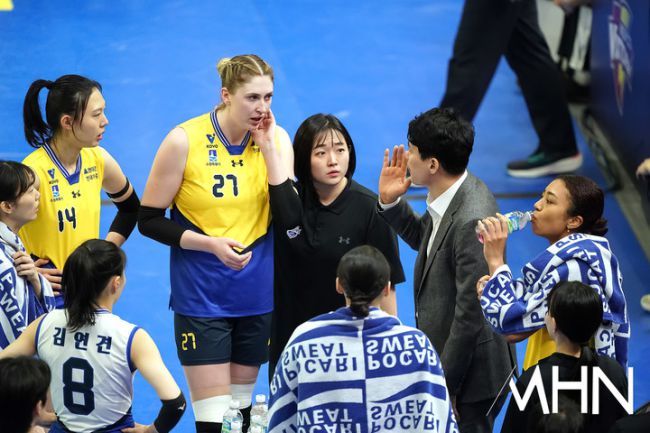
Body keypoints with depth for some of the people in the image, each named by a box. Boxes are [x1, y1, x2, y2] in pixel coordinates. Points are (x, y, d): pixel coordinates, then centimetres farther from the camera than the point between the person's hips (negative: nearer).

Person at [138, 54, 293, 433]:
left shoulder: (276, 139, -2)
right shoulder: (185, 140, -10)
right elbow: (149, 220, -5)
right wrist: (211, 244, -18)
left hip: (257, 297, 3)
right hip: (201, 298, -3)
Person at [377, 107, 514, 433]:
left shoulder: (472, 222, -30)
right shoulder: (453, 197, 0)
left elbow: (470, 315, -27)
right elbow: (423, 237, 21)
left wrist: (444, 387, -20)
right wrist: (390, 202, 2)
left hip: (469, 379, -10)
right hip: (442, 357, 10)